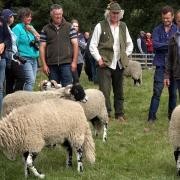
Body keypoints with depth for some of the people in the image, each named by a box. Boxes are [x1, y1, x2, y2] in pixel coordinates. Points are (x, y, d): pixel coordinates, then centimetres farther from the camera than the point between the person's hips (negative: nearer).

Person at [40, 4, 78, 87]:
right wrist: (44, 64, 0)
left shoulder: (69, 27, 6)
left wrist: (74, 61, -4)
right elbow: (42, 47, 7)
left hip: (66, 63, -2)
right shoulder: (45, 29, 9)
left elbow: (75, 44, 3)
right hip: (51, 64, 2)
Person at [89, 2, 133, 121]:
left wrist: (125, 55, 9)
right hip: (105, 64, -4)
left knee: (119, 91, 10)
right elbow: (92, 46, 0)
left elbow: (130, 44, 22)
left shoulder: (123, 26, 12)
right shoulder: (100, 26, -2)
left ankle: (119, 114, 18)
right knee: (105, 91, -10)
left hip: (119, 64, 4)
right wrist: (99, 59, -8)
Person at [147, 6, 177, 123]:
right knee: (157, 91, -8)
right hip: (161, 65, -1)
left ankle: (172, 116, 19)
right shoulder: (157, 30, 6)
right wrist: (170, 45, -13)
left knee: (173, 92, 9)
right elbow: (155, 44, -8)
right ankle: (152, 117, -6)